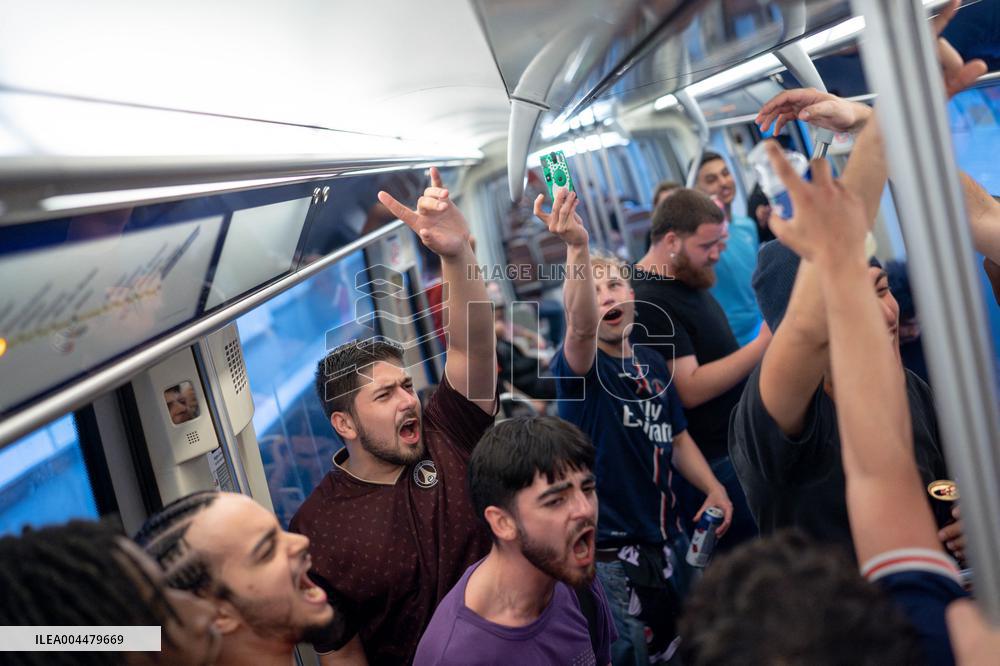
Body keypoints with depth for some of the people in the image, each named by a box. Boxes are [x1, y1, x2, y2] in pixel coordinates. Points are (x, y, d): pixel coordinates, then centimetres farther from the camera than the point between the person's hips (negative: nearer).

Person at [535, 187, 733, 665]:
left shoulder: (652, 365, 9)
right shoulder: (577, 366, -12)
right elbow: (581, 326, -36)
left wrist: (713, 489, 2)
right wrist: (578, 248, -50)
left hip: (667, 540, 7)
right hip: (610, 550, -7)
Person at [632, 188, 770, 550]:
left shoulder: (686, 280, 8)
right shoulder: (649, 304, -22)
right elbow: (690, 389, -26)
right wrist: (762, 344, -26)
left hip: (736, 445, 9)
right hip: (709, 464, -9)